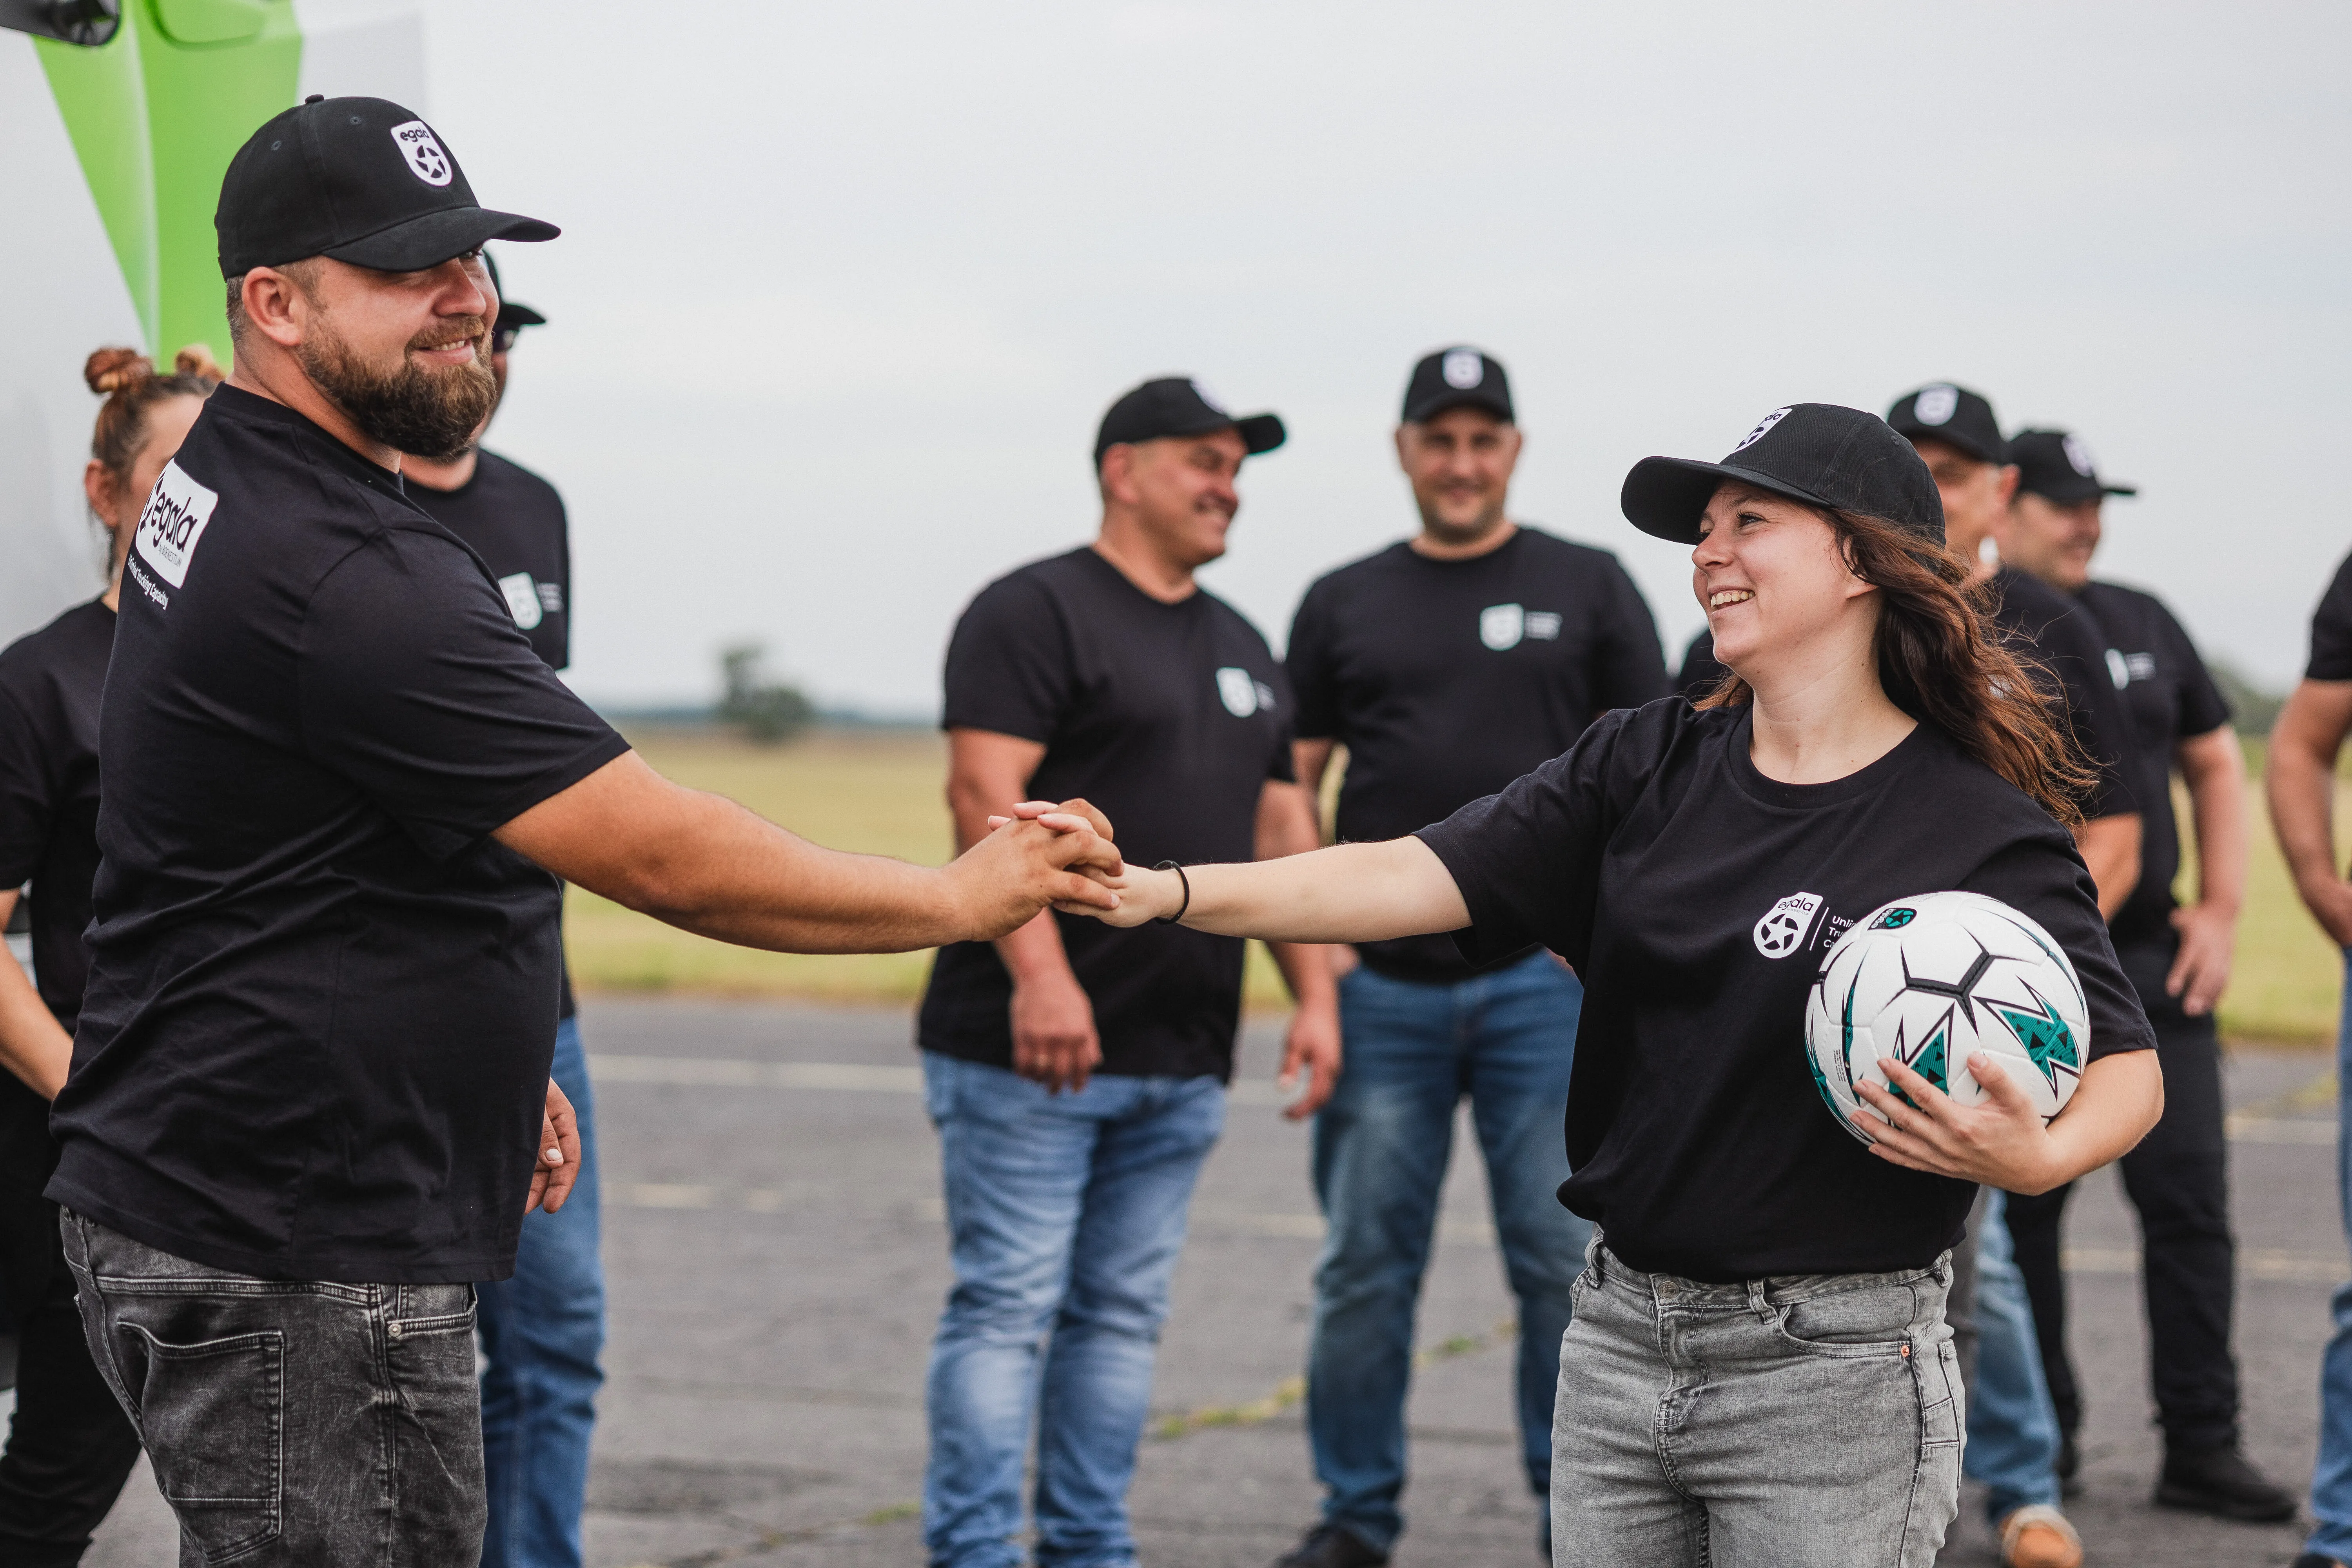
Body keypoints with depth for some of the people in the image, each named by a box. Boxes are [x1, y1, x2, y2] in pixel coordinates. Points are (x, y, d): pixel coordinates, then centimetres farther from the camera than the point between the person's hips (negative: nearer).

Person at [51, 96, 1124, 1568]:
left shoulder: (221, 492, 13)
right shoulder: (339, 576, -21)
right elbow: (662, 855, -20)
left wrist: (489, 1055, 24)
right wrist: (968, 896, -9)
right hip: (292, 1268, -11)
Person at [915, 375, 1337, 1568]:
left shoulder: (1241, 650, 21)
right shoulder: (1037, 612, -5)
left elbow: (1280, 827, 22)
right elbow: (985, 794, -15)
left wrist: (1314, 994, 12)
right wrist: (1039, 975, -23)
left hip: (1178, 1063, 7)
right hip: (1028, 1047, -7)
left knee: (1121, 1314, 9)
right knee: (1007, 1306, -6)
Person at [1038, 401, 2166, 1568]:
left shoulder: (1985, 832, -7)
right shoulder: (1649, 768, 6)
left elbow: (2128, 1071, -5)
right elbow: (1417, 879, -2)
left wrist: (2037, 1158, -27)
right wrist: (1162, 891, -13)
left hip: (1830, 1377, -5)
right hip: (1620, 1344, 5)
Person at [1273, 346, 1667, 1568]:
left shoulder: (1588, 587, 7)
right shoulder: (1343, 604, 12)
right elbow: (1287, 788, 12)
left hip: (1546, 982, -1)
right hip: (1383, 985, 2)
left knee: (1566, 1260, -1)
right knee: (1365, 1265, 4)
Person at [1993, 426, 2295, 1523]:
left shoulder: (2142, 625, 12)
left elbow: (2215, 765, 19)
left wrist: (2222, 908, 8)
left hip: (2152, 961, 4)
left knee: (2189, 1197, -1)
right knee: (2021, 1210, 3)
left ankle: (2202, 1446, 4)